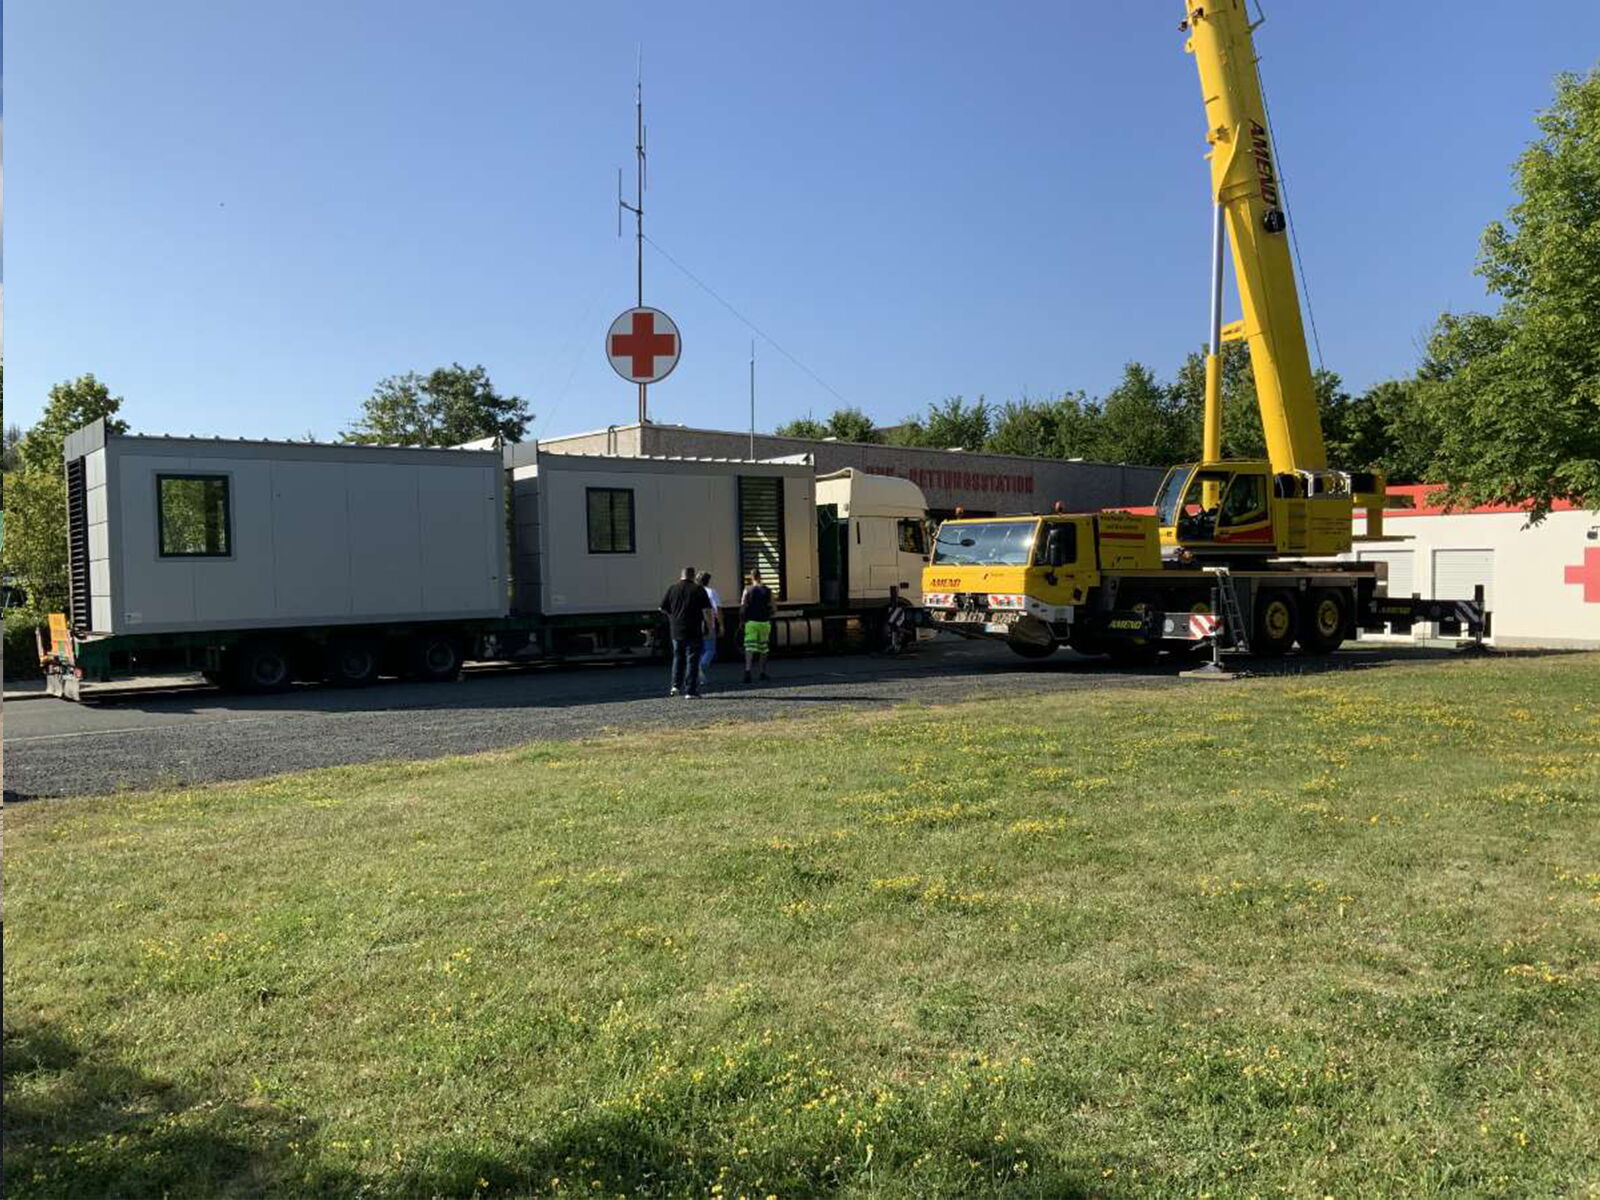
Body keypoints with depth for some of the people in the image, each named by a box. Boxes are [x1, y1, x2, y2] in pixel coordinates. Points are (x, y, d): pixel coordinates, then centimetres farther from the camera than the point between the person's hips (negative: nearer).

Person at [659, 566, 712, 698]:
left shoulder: (672, 589, 4)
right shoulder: (698, 589, -6)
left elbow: (663, 608, 7)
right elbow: (706, 610, -9)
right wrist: (707, 626, 1)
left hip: (676, 630, 3)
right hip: (694, 631, -3)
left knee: (678, 657, 19)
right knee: (692, 660, 0)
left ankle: (676, 686, 10)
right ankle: (690, 691, -2)